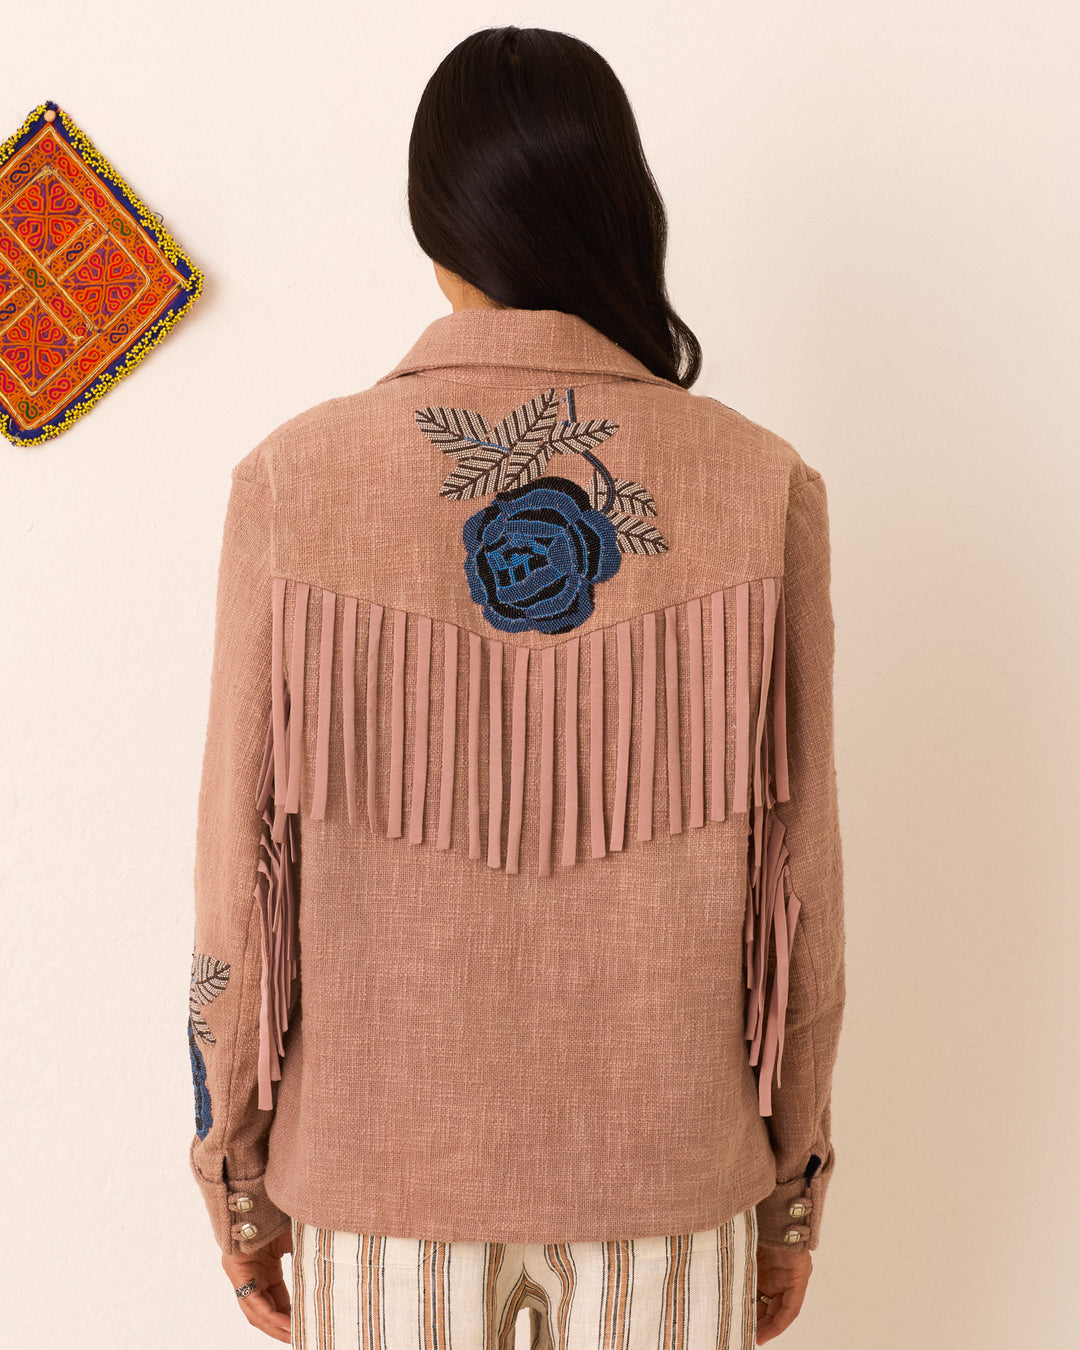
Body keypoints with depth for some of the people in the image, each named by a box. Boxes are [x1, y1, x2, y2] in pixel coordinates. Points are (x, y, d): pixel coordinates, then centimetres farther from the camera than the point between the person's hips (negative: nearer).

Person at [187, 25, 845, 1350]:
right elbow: (798, 892, -7)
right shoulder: (762, 491, -13)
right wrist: (793, 1191, 8)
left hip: (382, 1156, 0)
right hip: (668, 1161, 1)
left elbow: (241, 888, -9)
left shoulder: (292, 484, -14)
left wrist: (235, 1181, 6)